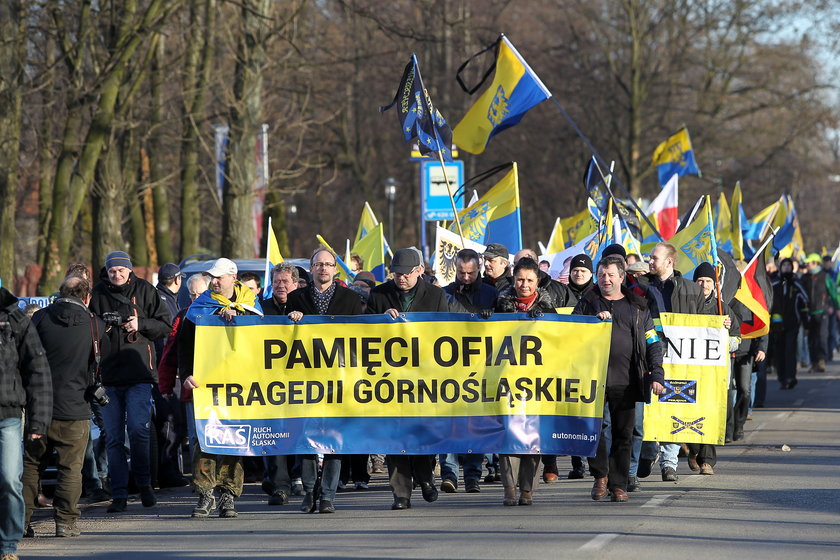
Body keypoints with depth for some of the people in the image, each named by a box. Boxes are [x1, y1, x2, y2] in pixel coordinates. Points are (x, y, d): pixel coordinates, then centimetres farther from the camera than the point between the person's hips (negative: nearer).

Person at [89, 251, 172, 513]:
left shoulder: (144, 291, 5)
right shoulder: (97, 294, 9)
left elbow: (165, 324, 6)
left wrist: (141, 324, -9)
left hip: (139, 372, -2)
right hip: (108, 373, 2)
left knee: (138, 428, -13)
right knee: (113, 437, 2)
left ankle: (144, 483, 7)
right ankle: (119, 494, 7)